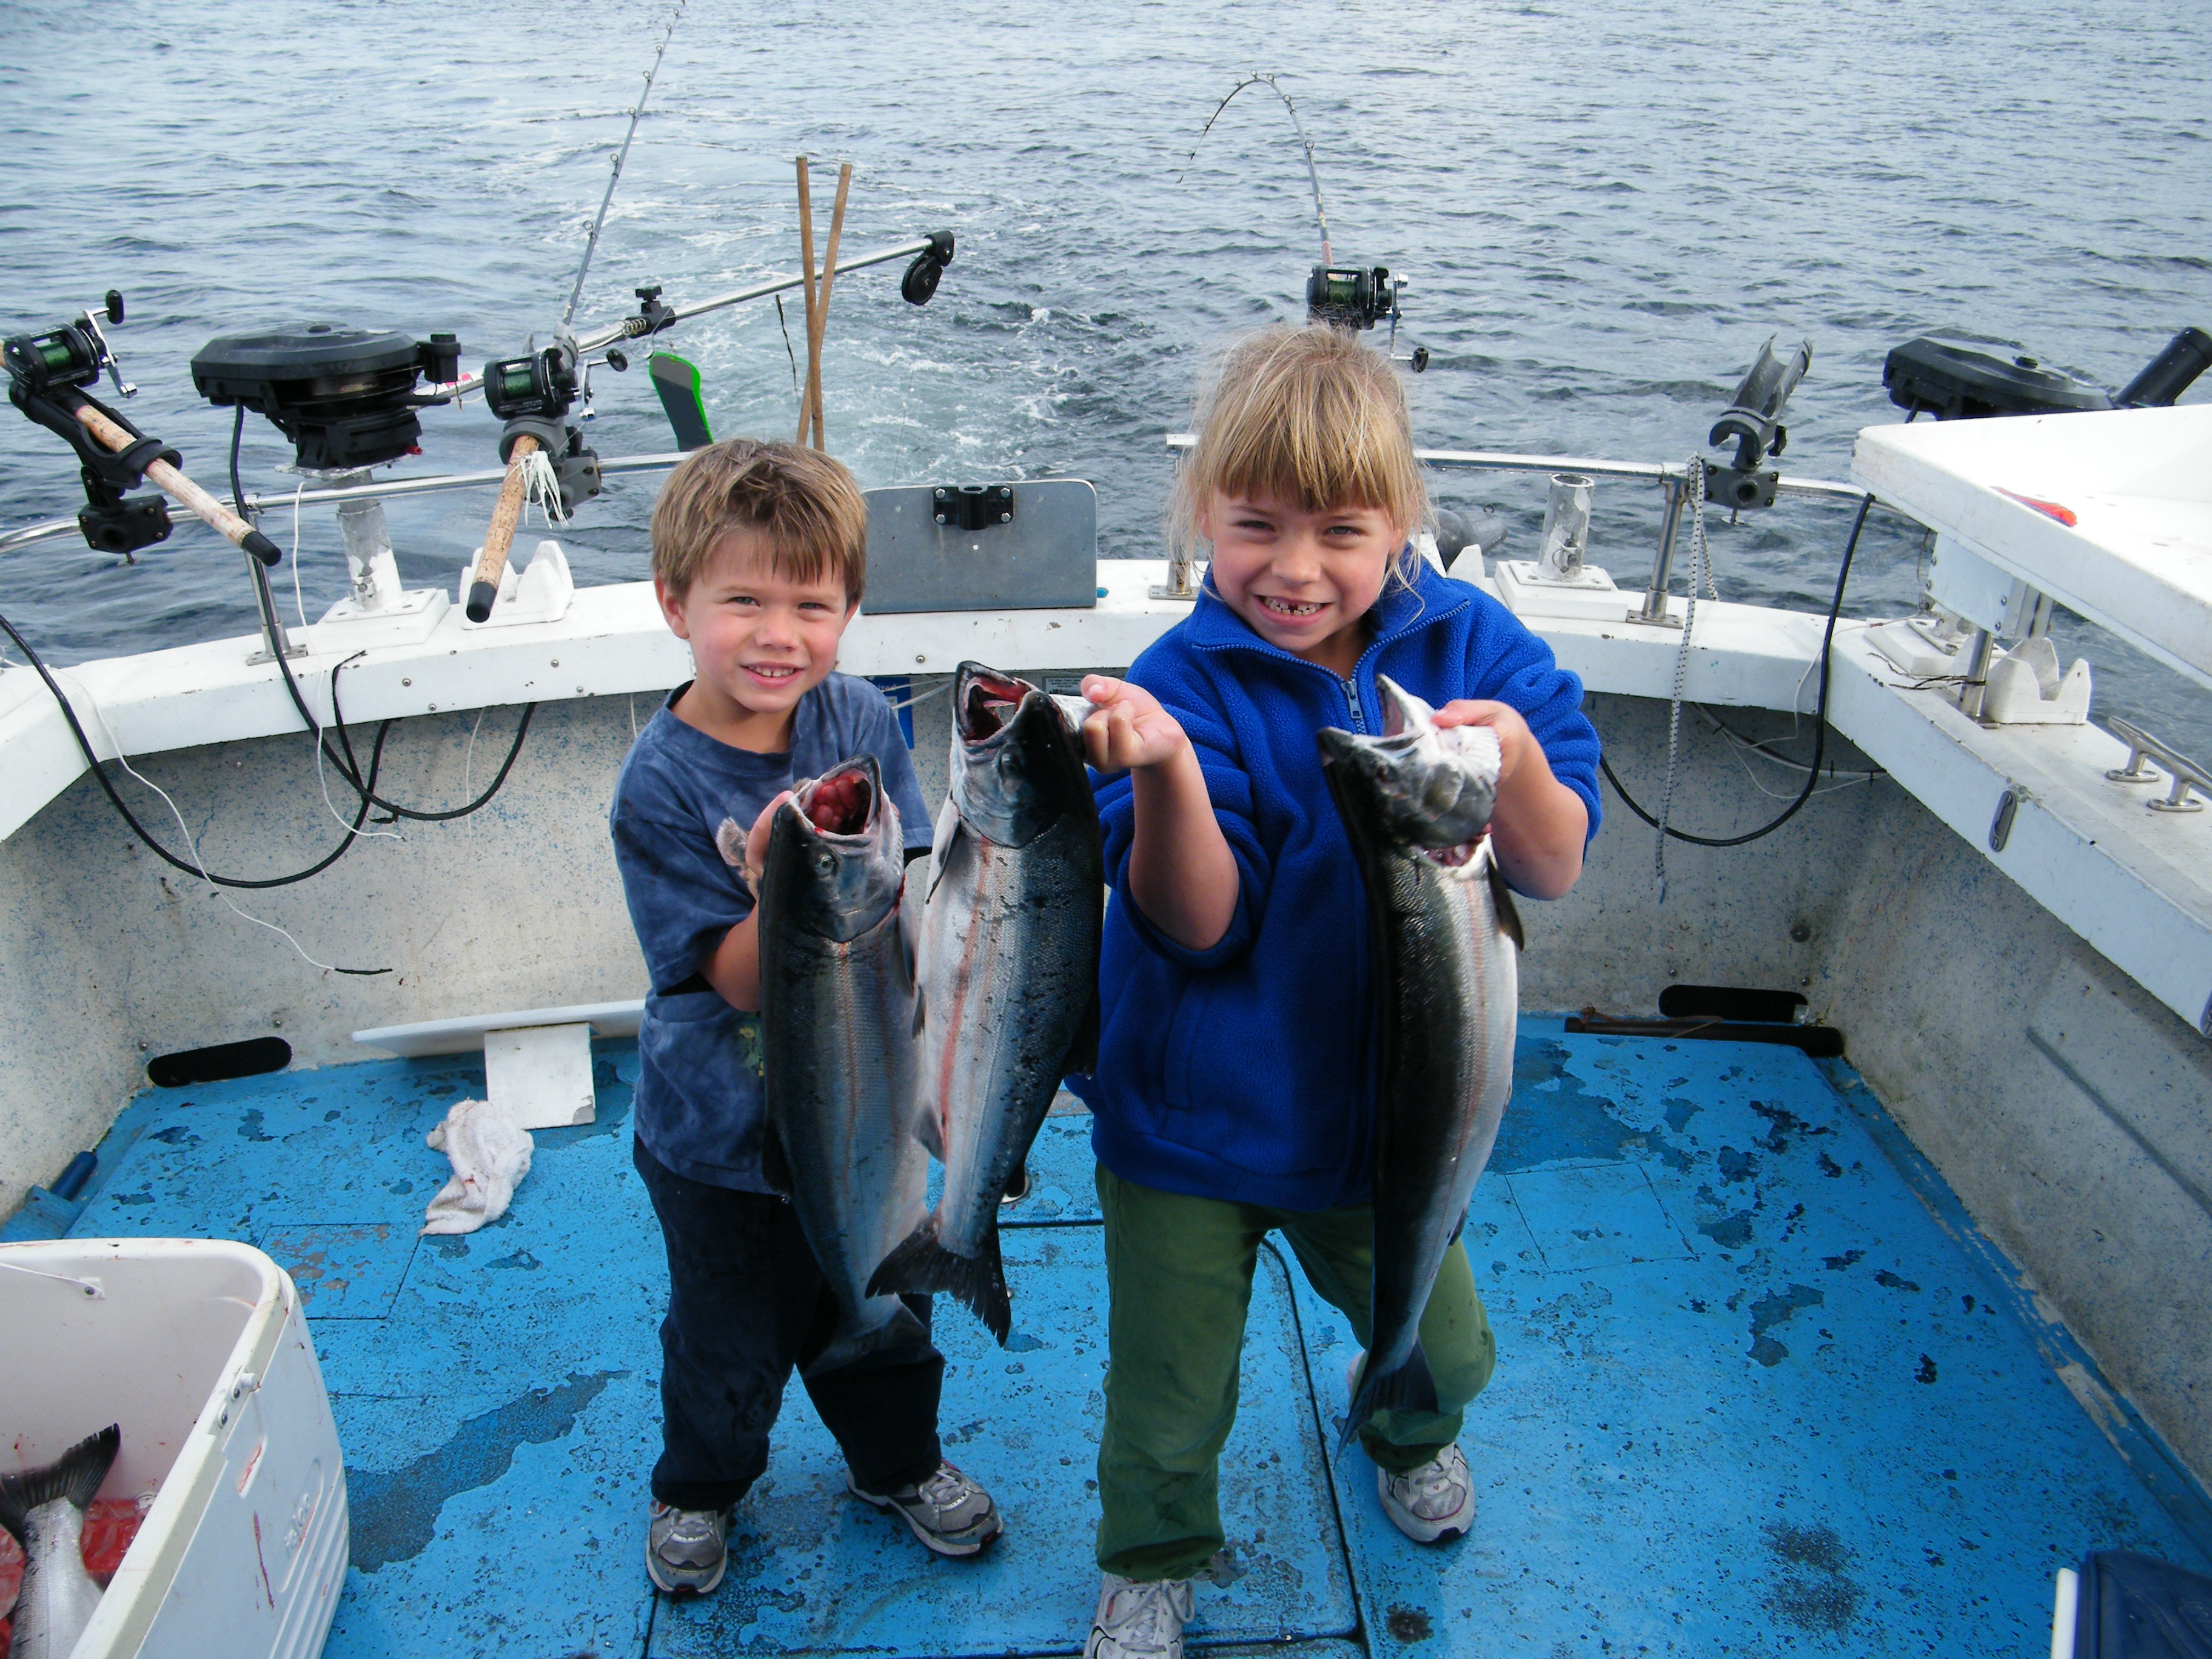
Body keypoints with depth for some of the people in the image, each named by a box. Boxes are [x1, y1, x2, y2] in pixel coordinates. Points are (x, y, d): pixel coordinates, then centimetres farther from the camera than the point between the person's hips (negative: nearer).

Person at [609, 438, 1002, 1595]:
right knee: (731, 1338, 20)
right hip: (721, 1136, -3)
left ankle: (898, 1463, 53)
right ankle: (698, 1488, 51)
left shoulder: (860, 722, -12)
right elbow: (739, 980, -23)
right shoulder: (661, 784, -22)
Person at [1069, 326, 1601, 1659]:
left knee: (1444, 1349, 26)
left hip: (1383, 1111, 3)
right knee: (1169, 1387, 15)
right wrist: (1165, 769, -45)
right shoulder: (1185, 683, -19)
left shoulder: (1471, 646, -12)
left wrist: (1515, 765, -34)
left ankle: (1408, 1432, 64)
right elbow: (1199, 926, -27)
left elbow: (1555, 873, -12)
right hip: (1191, 1119, -2)